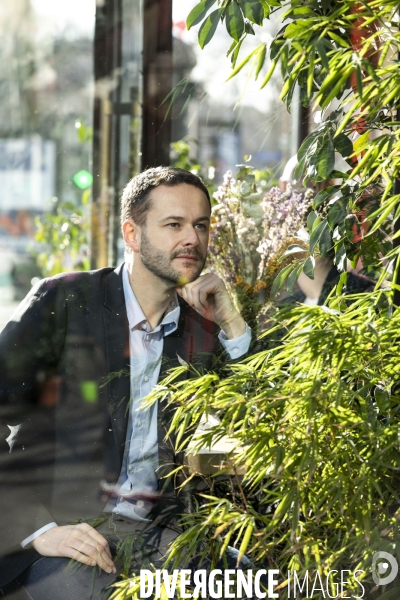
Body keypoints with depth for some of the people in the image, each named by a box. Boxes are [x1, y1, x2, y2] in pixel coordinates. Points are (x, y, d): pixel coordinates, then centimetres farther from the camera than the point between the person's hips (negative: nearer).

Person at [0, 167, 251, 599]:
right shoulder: (63, 301, -3)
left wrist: (232, 324, -3)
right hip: (62, 527, -4)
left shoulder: (204, 327, 10)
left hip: (158, 531, 4)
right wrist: (38, 529, -18)